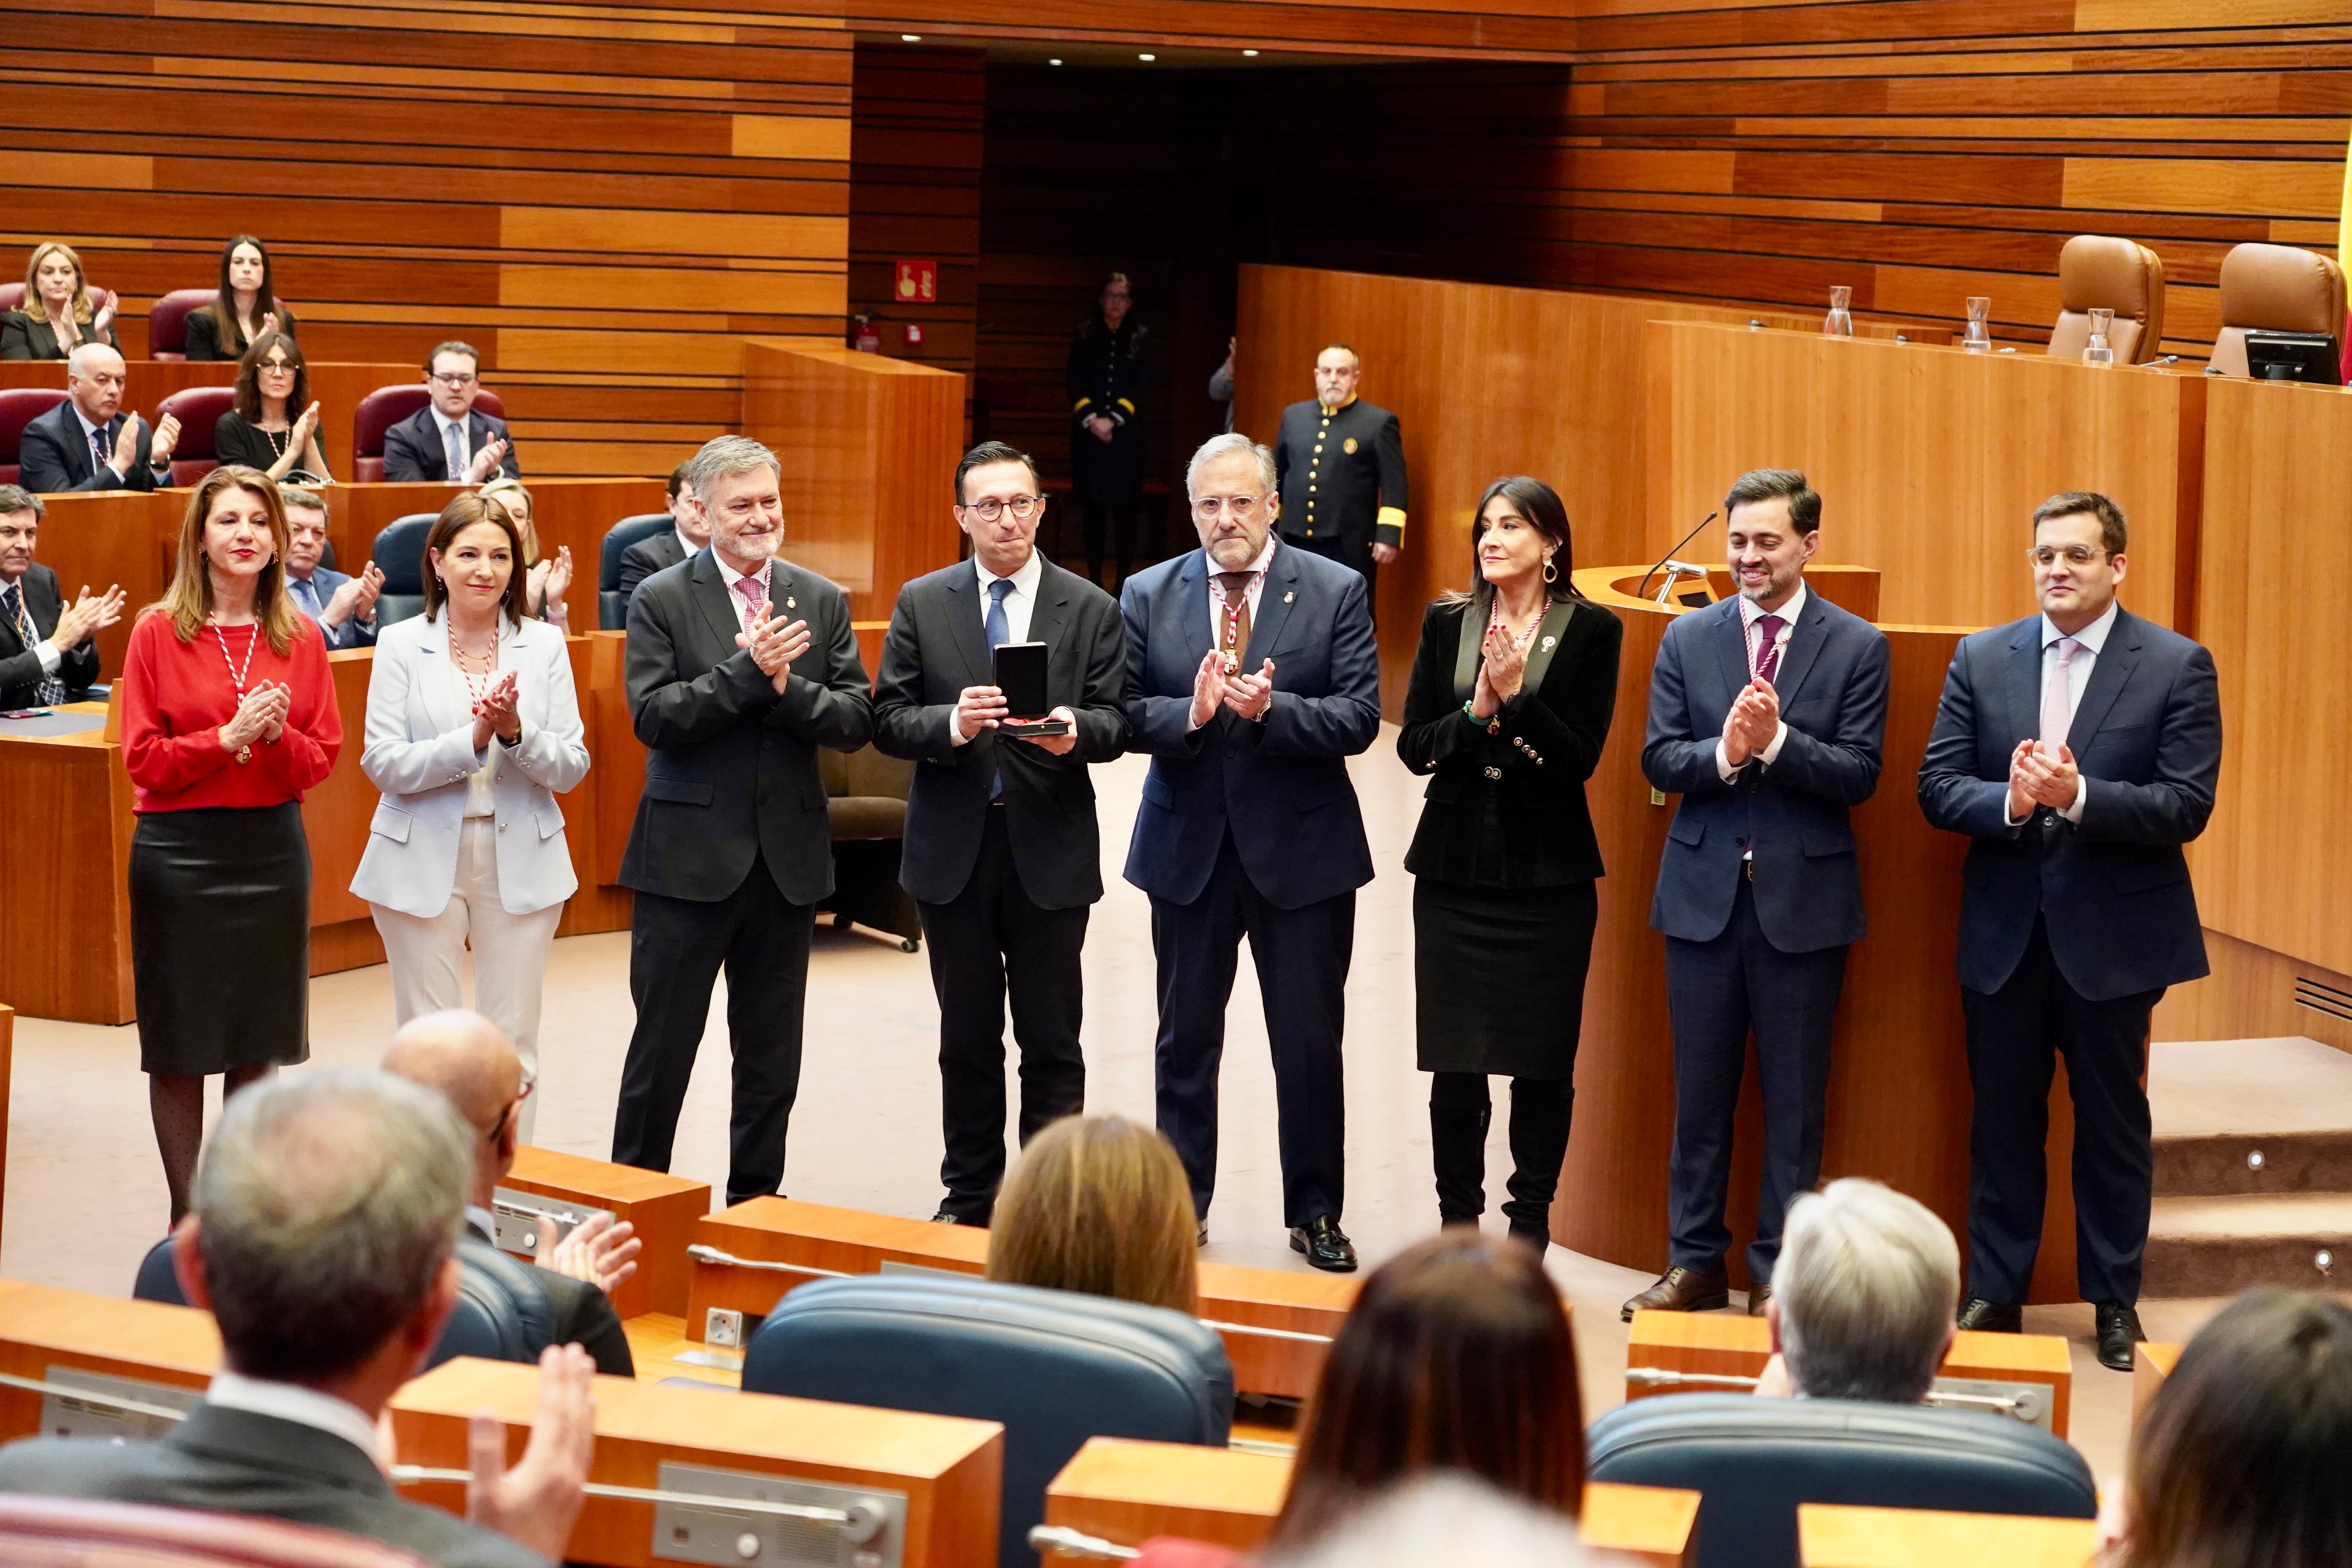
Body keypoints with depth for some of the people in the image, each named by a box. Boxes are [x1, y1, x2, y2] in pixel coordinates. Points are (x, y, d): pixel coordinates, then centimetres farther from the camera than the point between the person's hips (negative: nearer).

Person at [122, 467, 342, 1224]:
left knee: (259, 1042, 9)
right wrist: (229, 736, -17)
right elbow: (143, 759, -6)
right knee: (180, 1042, 3)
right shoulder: (158, 632, -4)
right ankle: (187, 1213, 12)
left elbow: (323, 757, 5)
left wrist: (278, 735, -14)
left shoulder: (300, 638, 5)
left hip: (272, 846, 3)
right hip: (179, 852, -3)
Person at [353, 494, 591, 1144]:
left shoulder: (544, 644, 4)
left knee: (513, 1044, 6)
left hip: (522, 863, 2)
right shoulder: (401, 644, -1)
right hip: (424, 863, -1)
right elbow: (383, 764, -9)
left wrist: (516, 731, -19)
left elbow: (571, 769, 0)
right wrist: (471, 740, -20)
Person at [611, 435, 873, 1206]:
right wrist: (747, 671, -20)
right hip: (689, 854, -3)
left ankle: (755, 1199, 22)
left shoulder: (823, 602, 7)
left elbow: (856, 720, 0)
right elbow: (654, 717, -13)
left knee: (772, 1054, 11)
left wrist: (786, 687, -16)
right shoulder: (661, 601, -2)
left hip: (789, 855, 3)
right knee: (663, 1045, 2)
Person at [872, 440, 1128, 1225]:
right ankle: (969, 1197, 22)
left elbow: (1116, 725, -1)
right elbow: (888, 720, -1)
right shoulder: (922, 603, 4)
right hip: (954, 848, 1)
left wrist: (1075, 729, -23)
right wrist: (950, 725, -20)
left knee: (1053, 1040, 3)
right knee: (967, 1039, 11)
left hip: (1050, 850, -1)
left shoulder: (1091, 609, 2)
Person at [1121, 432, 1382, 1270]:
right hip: (1188, 847, 2)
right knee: (1186, 1039, 12)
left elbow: (1359, 719, -10)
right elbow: (1123, 716, -2)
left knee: (1310, 1044, 4)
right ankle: (1182, 1204, 23)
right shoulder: (1148, 596, 3)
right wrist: (1191, 713, -21)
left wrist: (1271, 710, -26)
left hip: (1302, 851, -2)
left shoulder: (1335, 592, -4)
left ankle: (1315, 1214, 16)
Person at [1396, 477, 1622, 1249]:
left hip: (1548, 872, -2)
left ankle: (1530, 1222, 12)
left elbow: (1582, 756, -9)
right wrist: (1477, 713, -14)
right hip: (1455, 866, 2)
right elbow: (1413, 745, 2)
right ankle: (1457, 1225, 13)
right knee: (1454, 1062, 2)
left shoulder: (1590, 630, -1)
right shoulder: (1447, 623, 7)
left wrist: (1515, 697, -19)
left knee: (1543, 1062, 0)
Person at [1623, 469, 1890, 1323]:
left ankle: (1778, 1272, 13)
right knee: (1699, 1092, 9)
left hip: (1804, 898, -2)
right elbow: (1658, 760, 0)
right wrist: (1723, 753, -19)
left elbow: (1859, 774, -8)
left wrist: (1776, 741, -22)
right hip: (1704, 892, 2)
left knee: (1794, 1100, 4)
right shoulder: (1688, 638, 5)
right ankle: (1695, 1262, 19)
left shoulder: (1857, 646, -2)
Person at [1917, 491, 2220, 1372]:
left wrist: (2078, 796, -25)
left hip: (2113, 935, -2)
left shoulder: (2178, 667, -6)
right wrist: (2009, 802, -21)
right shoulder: (1981, 660, 3)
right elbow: (1937, 787, -1)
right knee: (2004, 1118, 11)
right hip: (2005, 933, 2)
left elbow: (2187, 805, -13)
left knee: (2113, 1121, 8)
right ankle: (1995, 1291, 22)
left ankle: (2114, 1300, 21)